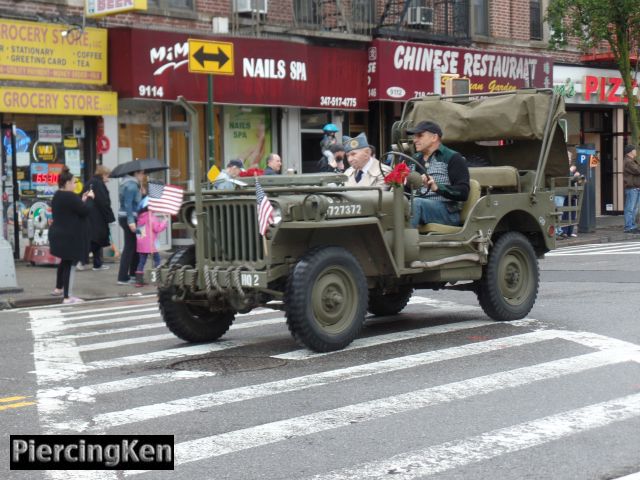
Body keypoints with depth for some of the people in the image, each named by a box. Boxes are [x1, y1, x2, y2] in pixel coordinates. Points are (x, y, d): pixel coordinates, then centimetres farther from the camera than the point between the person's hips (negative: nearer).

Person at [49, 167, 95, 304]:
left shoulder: (57, 196, 11)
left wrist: (82, 200, 12)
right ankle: (67, 297, -2)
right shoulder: (70, 196, -20)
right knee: (70, 264, -4)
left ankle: (59, 288, 39)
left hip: (58, 234, 10)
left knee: (64, 261, 26)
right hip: (69, 236, -10)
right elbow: (85, 210, -17)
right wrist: (89, 198, -1)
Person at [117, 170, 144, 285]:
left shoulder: (131, 184, 16)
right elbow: (128, 204, -23)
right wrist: (131, 221, -27)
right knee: (129, 248, -6)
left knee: (135, 246, 16)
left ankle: (133, 274, 23)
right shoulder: (132, 186, -16)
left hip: (126, 218, 10)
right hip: (129, 218, -10)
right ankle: (123, 278, -5)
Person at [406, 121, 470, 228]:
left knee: (416, 203, -35)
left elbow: (463, 192, -8)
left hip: (448, 212, -5)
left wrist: (437, 187, -23)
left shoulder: (452, 158, 3)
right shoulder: (415, 160, 24)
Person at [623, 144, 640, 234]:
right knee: (630, 209, -10)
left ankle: (633, 226, 17)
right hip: (631, 188, -10)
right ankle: (629, 227, -10)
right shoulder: (628, 162, -12)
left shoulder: (633, 161, 23)